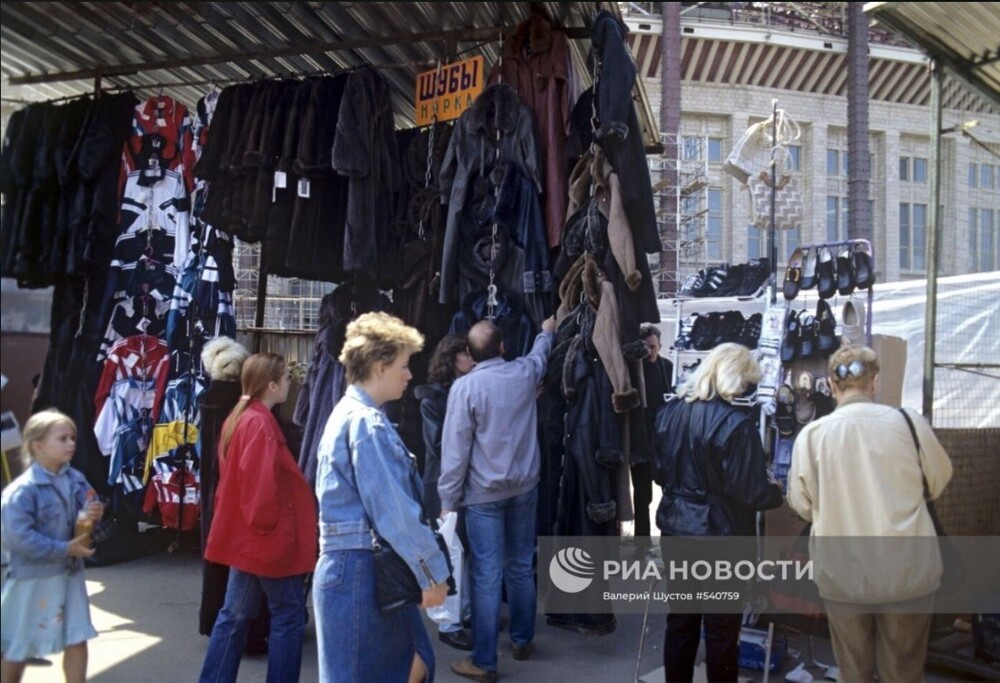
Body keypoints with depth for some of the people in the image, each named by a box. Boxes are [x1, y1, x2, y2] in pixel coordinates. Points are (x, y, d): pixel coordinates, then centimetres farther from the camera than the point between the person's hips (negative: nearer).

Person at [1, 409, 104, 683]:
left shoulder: (75, 479, -2)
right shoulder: (23, 490, -21)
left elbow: (89, 510, 7)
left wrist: (93, 515, -18)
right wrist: (65, 549, -24)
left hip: (70, 573, 5)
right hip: (33, 577, -5)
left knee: (77, 639, 8)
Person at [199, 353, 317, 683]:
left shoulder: (238, 418, 11)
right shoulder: (260, 424, -19)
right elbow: (262, 486, -26)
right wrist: (270, 526, -15)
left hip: (245, 535, 10)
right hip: (266, 537, -10)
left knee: (235, 614, 15)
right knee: (288, 614, 2)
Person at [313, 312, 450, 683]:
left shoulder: (351, 414, 14)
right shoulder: (366, 422, -17)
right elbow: (392, 511, -21)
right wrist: (432, 571, -11)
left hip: (370, 567, 10)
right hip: (359, 570, -10)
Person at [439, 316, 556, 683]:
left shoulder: (465, 386, -14)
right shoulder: (525, 372, -1)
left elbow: (455, 448, -14)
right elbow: (539, 353, 25)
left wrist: (448, 499, -7)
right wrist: (547, 332, 47)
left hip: (483, 493, -5)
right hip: (525, 486, 5)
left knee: (486, 576, -2)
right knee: (521, 567, 17)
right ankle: (522, 640, 31)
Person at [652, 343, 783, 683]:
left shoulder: (669, 412, 1)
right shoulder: (736, 423, -19)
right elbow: (749, 492, -17)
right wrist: (775, 490, 2)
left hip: (676, 530, 6)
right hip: (720, 537, -6)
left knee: (680, 620, 17)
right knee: (722, 629, 9)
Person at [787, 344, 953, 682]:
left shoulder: (812, 433, -10)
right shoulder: (908, 421, -7)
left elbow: (802, 504, -2)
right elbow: (939, 481, 9)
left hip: (841, 573, 0)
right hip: (908, 569, 0)